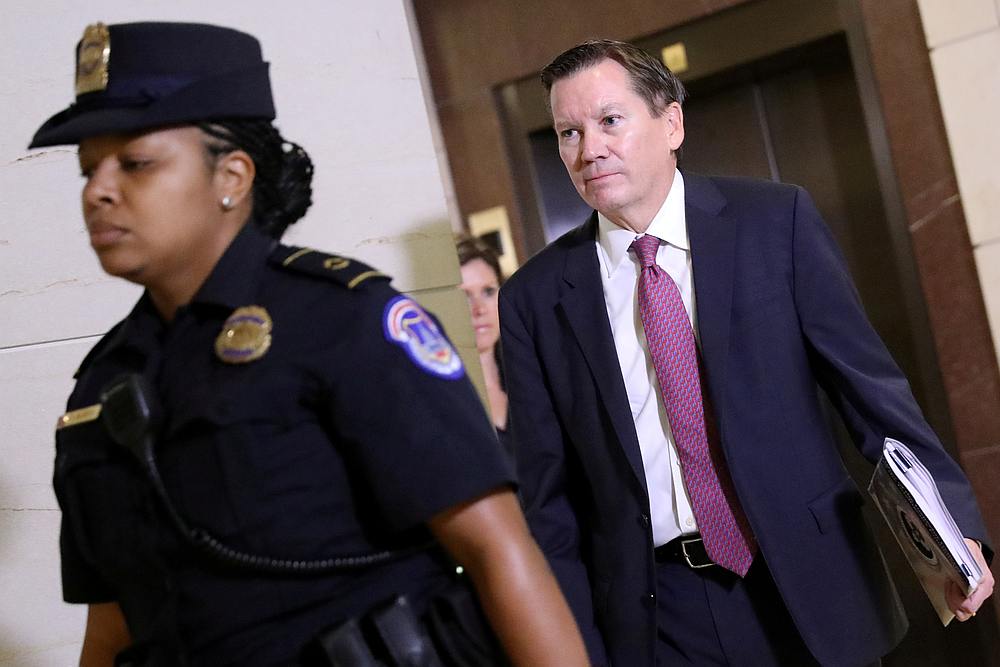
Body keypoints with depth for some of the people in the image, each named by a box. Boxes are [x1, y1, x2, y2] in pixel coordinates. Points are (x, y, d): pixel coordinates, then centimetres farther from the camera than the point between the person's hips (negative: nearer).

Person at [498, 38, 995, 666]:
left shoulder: (777, 220, -4)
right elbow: (549, 496, 2)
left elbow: (868, 379, -2)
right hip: (651, 617, 1)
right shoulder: (534, 299, -1)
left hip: (810, 590, 0)